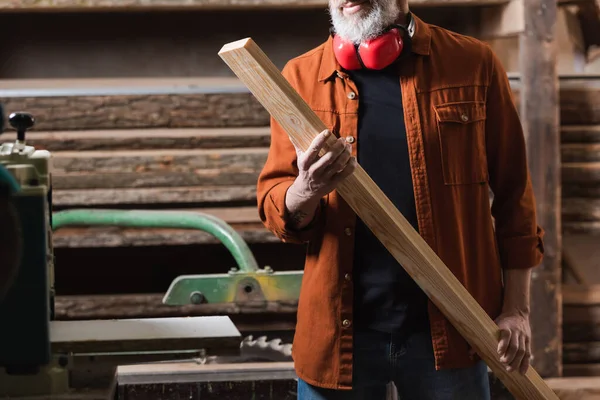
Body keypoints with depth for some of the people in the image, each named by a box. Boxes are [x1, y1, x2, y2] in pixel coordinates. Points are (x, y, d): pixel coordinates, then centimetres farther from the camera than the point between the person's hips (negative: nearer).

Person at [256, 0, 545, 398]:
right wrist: (306, 192, -19)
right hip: (339, 330, 1)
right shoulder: (301, 76, 4)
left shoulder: (473, 64, 1)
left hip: (448, 329, -1)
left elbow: (513, 194, 5)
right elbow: (273, 207, 3)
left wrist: (516, 308, 2)